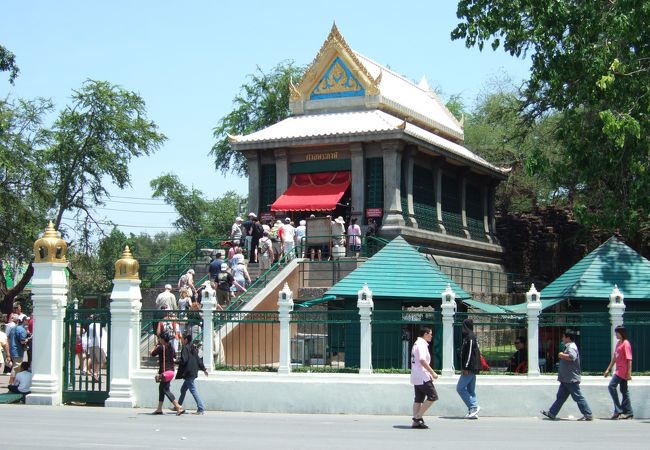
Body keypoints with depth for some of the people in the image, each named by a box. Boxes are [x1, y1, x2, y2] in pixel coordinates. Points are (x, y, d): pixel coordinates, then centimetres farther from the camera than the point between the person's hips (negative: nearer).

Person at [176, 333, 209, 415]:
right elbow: (198, 360, 17)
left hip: (188, 373, -9)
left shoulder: (185, 348, -12)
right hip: (194, 372, 9)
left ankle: (201, 409, -12)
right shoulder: (193, 348, 13)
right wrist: (204, 369, 25)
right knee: (183, 389, 20)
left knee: (193, 391, -9)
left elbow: (183, 360, -20)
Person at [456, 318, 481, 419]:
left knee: (460, 388, -7)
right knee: (471, 390, 10)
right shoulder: (471, 336, 16)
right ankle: (473, 412, 9)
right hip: (473, 369, 10)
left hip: (469, 369, -10)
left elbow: (470, 353, -20)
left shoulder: (470, 337, -14)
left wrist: (466, 368, -21)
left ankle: (473, 407, -8)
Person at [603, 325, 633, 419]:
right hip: (619, 370, 9)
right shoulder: (618, 343, 15)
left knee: (611, 386, -13)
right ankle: (628, 412, 13)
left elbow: (629, 359, -16)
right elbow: (614, 358, 21)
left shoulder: (626, 344, -12)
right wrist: (608, 369, 20)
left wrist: (629, 373, -19)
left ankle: (618, 410, -10)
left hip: (623, 370, -9)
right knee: (624, 390, 10)